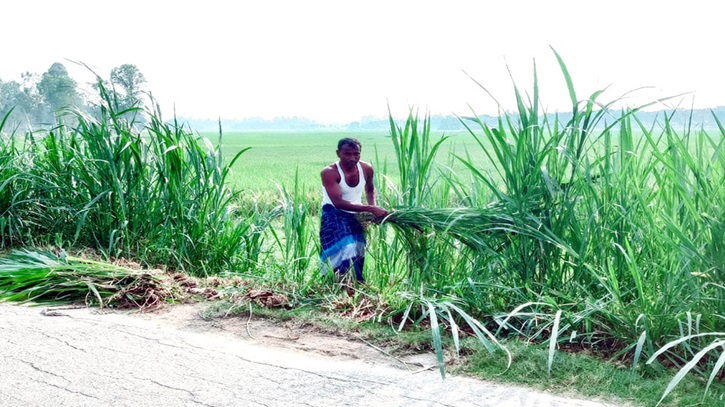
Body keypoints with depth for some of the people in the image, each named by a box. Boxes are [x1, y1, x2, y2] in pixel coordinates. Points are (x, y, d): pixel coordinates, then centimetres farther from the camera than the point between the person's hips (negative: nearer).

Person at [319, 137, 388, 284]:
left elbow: (370, 190, 17)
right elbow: (338, 203, -33)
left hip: (355, 217, 6)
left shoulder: (366, 169, -6)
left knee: (357, 255, 9)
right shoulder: (329, 172, -24)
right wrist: (370, 209, -38)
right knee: (346, 254, -23)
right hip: (334, 216, -6)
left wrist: (374, 208, -5)